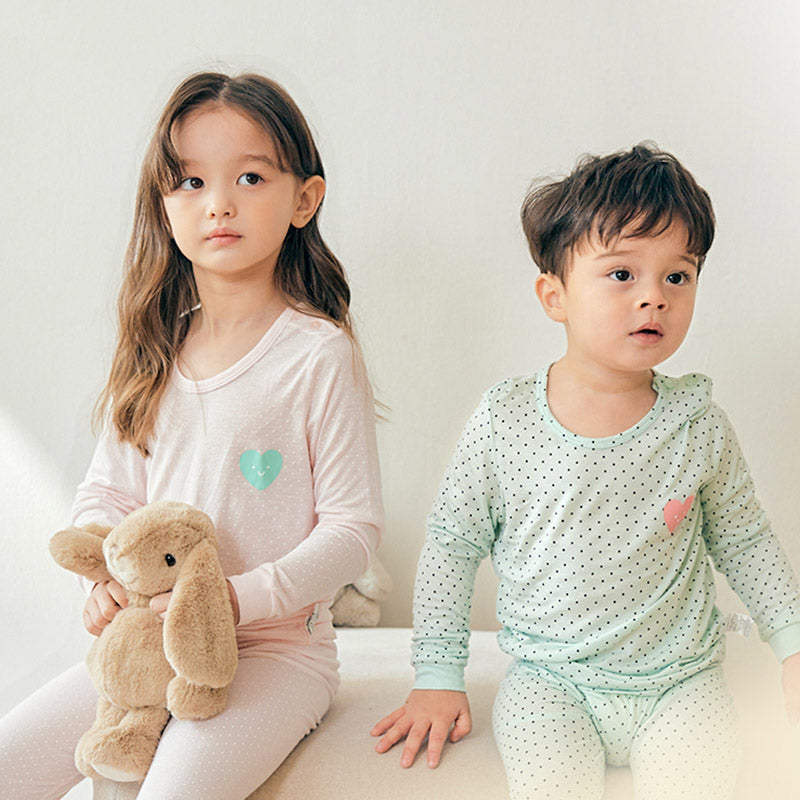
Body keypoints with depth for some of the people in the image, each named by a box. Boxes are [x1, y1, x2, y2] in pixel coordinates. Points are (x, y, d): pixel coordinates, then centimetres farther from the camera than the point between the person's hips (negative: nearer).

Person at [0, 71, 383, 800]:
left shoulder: (319, 354, -11)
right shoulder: (153, 354, 5)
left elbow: (353, 528, -10)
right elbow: (104, 493, 12)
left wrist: (241, 597, -21)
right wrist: (106, 577, -8)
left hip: (277, 648, -5)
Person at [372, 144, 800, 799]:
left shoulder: (699, 426, -4)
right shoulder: (504, 422, -8)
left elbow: (745, 541, 11)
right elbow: (451, 542, 1)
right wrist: (438, 677, 1)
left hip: (677, 680, 1)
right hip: (550, 682, -1)